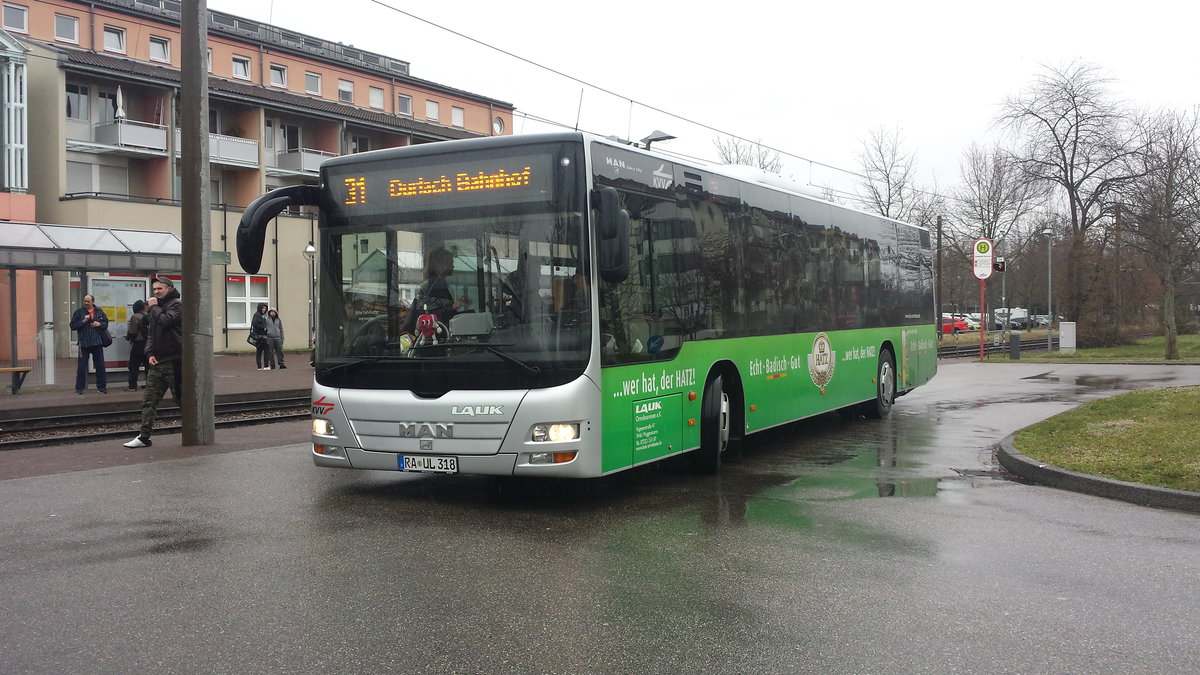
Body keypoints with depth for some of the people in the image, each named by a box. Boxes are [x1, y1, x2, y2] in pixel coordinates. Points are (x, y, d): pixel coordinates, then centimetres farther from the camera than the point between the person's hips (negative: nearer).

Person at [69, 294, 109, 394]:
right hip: (84, 343, -2)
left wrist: (99, 324, -6)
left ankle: (101, 387, 14)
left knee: (100, 366, 6)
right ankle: (79, 388, 6)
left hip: (97, 343, 2)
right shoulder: (78, 312, 3)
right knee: (81, 366, 0)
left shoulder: (99, 312, 9)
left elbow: (106, 323, 14)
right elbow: (73, 326, -1)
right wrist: (83, 321, -14)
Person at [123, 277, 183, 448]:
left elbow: (164, 321, -23)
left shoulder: (177, 304, -6)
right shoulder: (157, 307, 19)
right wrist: (150, 353, 4)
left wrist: (154, 307, -7)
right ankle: (144, 437, 7)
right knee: (148, 400, 5)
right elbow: (151, 333, 19)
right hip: (157, 362, 8)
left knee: (182, 399, 0)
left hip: (173, 361, -8)